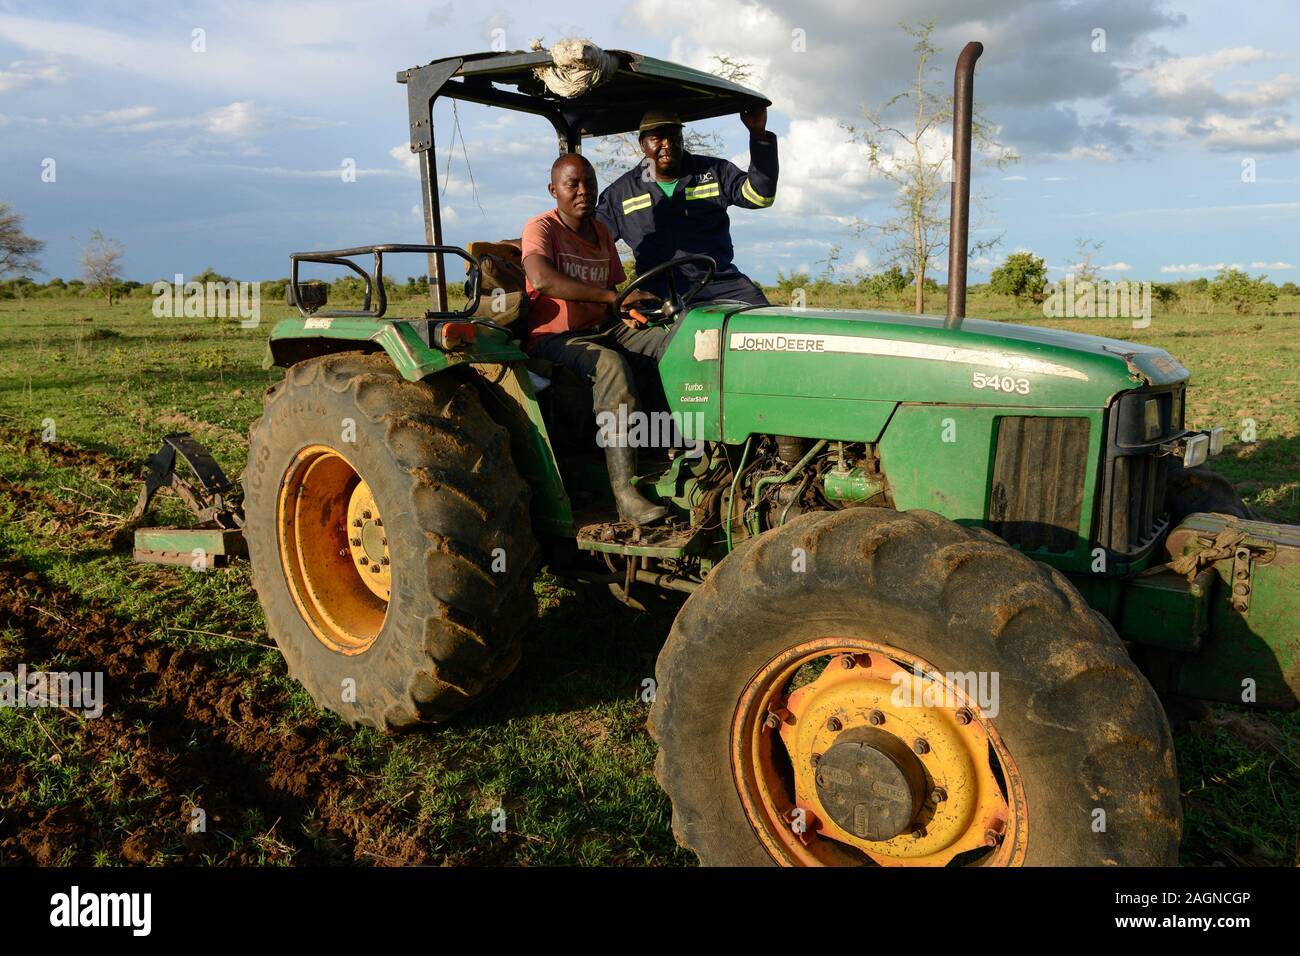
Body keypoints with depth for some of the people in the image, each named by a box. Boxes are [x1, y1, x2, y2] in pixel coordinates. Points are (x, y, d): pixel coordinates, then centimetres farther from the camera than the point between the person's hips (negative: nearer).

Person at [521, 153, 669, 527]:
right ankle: (625, 493, -42)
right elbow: (542, 279, -28)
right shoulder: (541, 228, -6)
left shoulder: (600, 233, 17)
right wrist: (616, 297, -33)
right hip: (552, 338, -7)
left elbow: (618, 286, 25)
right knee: (612, 363, -38)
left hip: (602, 330, 7)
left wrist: (637, 311, -1)